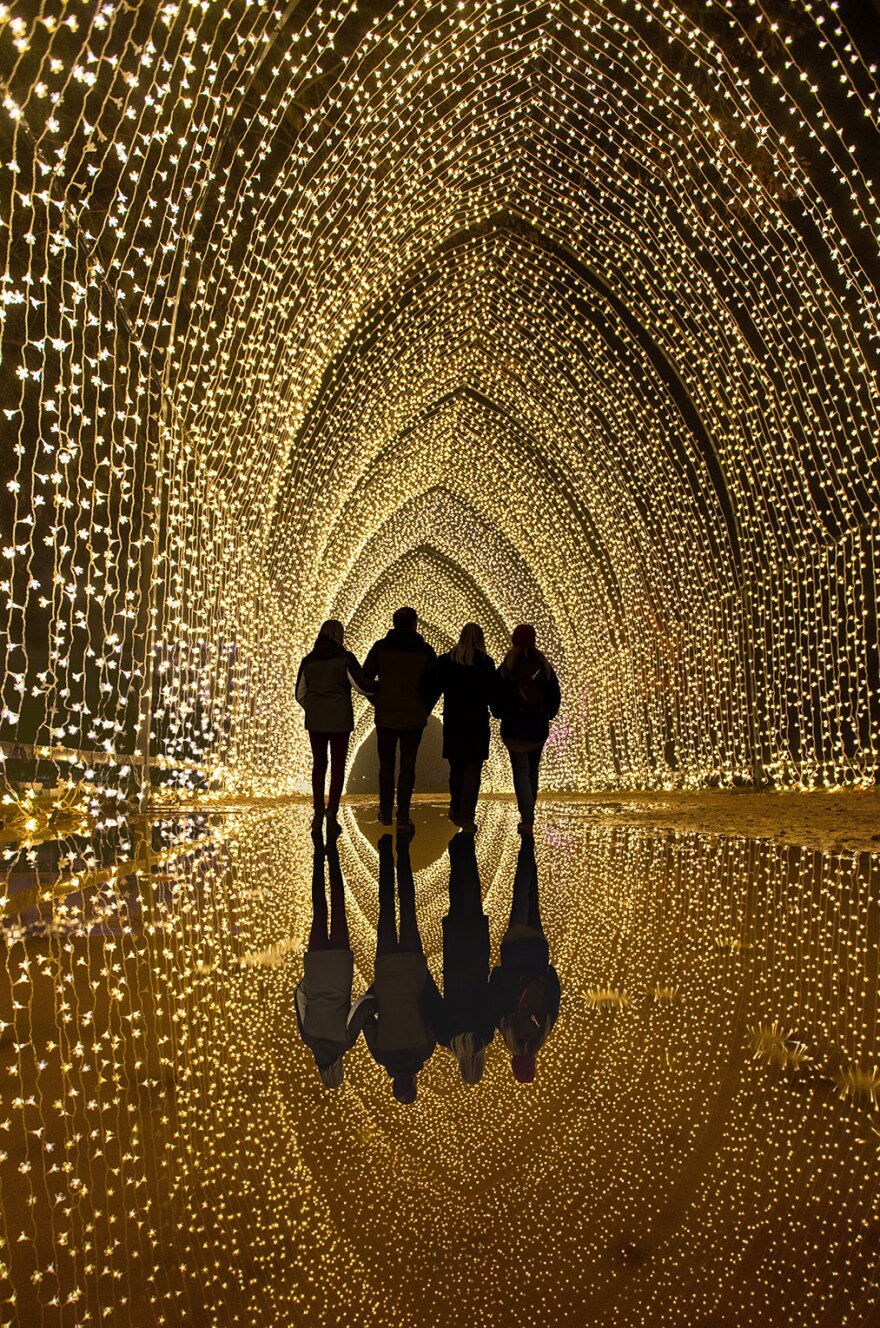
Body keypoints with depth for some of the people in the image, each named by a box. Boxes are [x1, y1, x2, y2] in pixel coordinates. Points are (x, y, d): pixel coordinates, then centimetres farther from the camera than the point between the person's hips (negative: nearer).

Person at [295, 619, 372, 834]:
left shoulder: (308, 660, 6)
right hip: (340, 719, -3)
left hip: (315, 720, 3)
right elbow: (361, 686, -10)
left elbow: (300, 693, 10)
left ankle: (318, 814, 14)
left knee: (319, 764, 14)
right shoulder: (345, 658, -6)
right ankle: (332, 815, 0)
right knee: (337, 766, 5)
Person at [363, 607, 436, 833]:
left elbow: (365, 680, -4)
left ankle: (386, 813, 20)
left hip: (385, 716, 1)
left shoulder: (380, 647, -3)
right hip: (413, 718, -1)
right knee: (408, 767, 6)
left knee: (386, 765, 14)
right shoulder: (425, 651, -4)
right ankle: (403, 817, 3)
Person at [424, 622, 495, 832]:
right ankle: (467, 817, -4)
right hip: (477, 723, -2)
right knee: (472, 770, 2)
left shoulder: (445, 661, 0)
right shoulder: (486, 663, -6)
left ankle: (456, 811, 27)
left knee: (456, 768, 17)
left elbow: (433, 691, 0)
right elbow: (492, 693, -6)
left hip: (453, 722, 2)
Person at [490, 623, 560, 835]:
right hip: (539, 730, 3)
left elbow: (496, 701, -4)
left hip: (514, 730, -3)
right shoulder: (544, 667, -1)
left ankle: (527, 820, -13)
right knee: (532, 772, 17)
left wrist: (500, 714, 15)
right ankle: (528, 816, 26)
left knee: (521, 772, 1)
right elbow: (555, 697, 3)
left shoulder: (505, 669, -8)